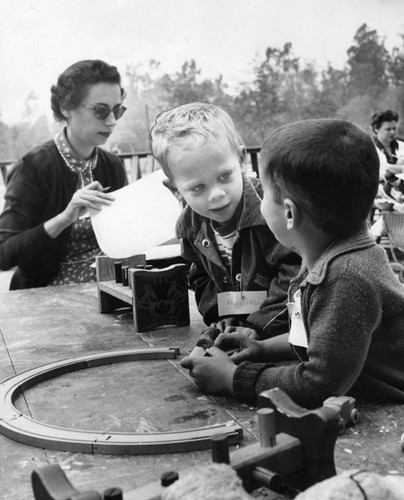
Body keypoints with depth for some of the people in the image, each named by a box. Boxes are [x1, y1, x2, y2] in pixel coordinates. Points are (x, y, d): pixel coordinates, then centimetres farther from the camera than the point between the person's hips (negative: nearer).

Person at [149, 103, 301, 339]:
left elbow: (296, 275, -20)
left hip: (284, 331, -3)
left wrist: (259, 327, -20)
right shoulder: (190, 226, 2)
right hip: (235, 331, 4)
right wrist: (224, 320, -3)